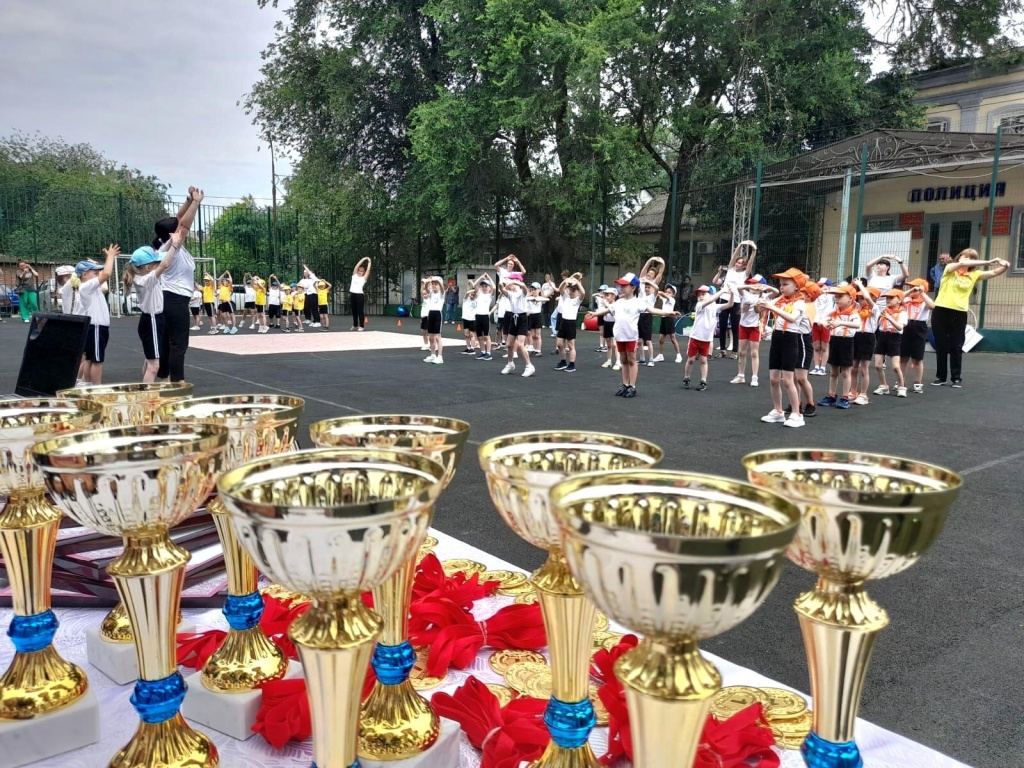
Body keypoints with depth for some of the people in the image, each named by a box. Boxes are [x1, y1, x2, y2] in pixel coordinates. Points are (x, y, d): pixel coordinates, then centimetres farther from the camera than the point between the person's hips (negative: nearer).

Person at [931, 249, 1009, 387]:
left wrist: (1005, 266, -20)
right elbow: (961, 263, -17)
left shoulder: (974, 275, 9)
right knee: (941, 346, 6)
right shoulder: (950, 268, 2)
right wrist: (987, 262, -24)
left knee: (956, 347, 4)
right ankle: (940, 376, 16)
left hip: (959, 314, 2)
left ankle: (957, 378, 14)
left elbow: (994, 273, 2)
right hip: (941, 311, -2)